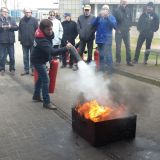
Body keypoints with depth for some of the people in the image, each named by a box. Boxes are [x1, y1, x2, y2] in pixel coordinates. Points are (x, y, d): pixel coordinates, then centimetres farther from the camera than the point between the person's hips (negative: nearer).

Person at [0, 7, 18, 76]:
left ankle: (12, 69, 20)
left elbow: (17, 27, 2)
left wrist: (11, 27, -16)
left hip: (10, 41, 2)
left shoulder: (11, 19, 7)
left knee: (12, 56, 8)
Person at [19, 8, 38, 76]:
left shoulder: (34, 20, -4)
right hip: (24, 42, 3)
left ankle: (33, 69, 15)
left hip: (32, 42, -3)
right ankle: (26, 70, 19)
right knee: (25, 57, 10)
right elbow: (20, 30, 6)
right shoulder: (22, 20, 4)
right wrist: (20, 39, 1)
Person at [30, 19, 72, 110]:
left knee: (41, 77, 21)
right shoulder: (42, 40, -37)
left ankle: (36, 95, 38)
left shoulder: (47, 34, -9)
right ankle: (46, 102, -3)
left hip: (41, 59, 10)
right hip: (38, 61, -10)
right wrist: (65, 48, -54)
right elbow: (52, 52, -49)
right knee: (45, 80, -10)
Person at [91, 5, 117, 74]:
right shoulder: (99, 17, 13)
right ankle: (101, 68, 22)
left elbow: (114, 25, -14)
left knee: (108, 54, -13)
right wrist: (98, 17, -17)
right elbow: (93, 24, -3)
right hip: (99, 38, 4)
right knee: (101, 55, 12)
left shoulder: (111, 17, 5)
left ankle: (110, 69, -8)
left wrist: (107, 17, -23)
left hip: (107, 39, -4)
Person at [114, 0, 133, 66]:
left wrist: (129, 26, 4)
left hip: (126, 31, 4)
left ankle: (129, 61, 11)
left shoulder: (128, 10, 5)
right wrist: (117, 28, -9)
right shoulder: (117, 11, -7)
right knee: (118, 47, 3)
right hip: (119, 31, -3)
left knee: (128, 46, 5)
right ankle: (118, 61, 12)